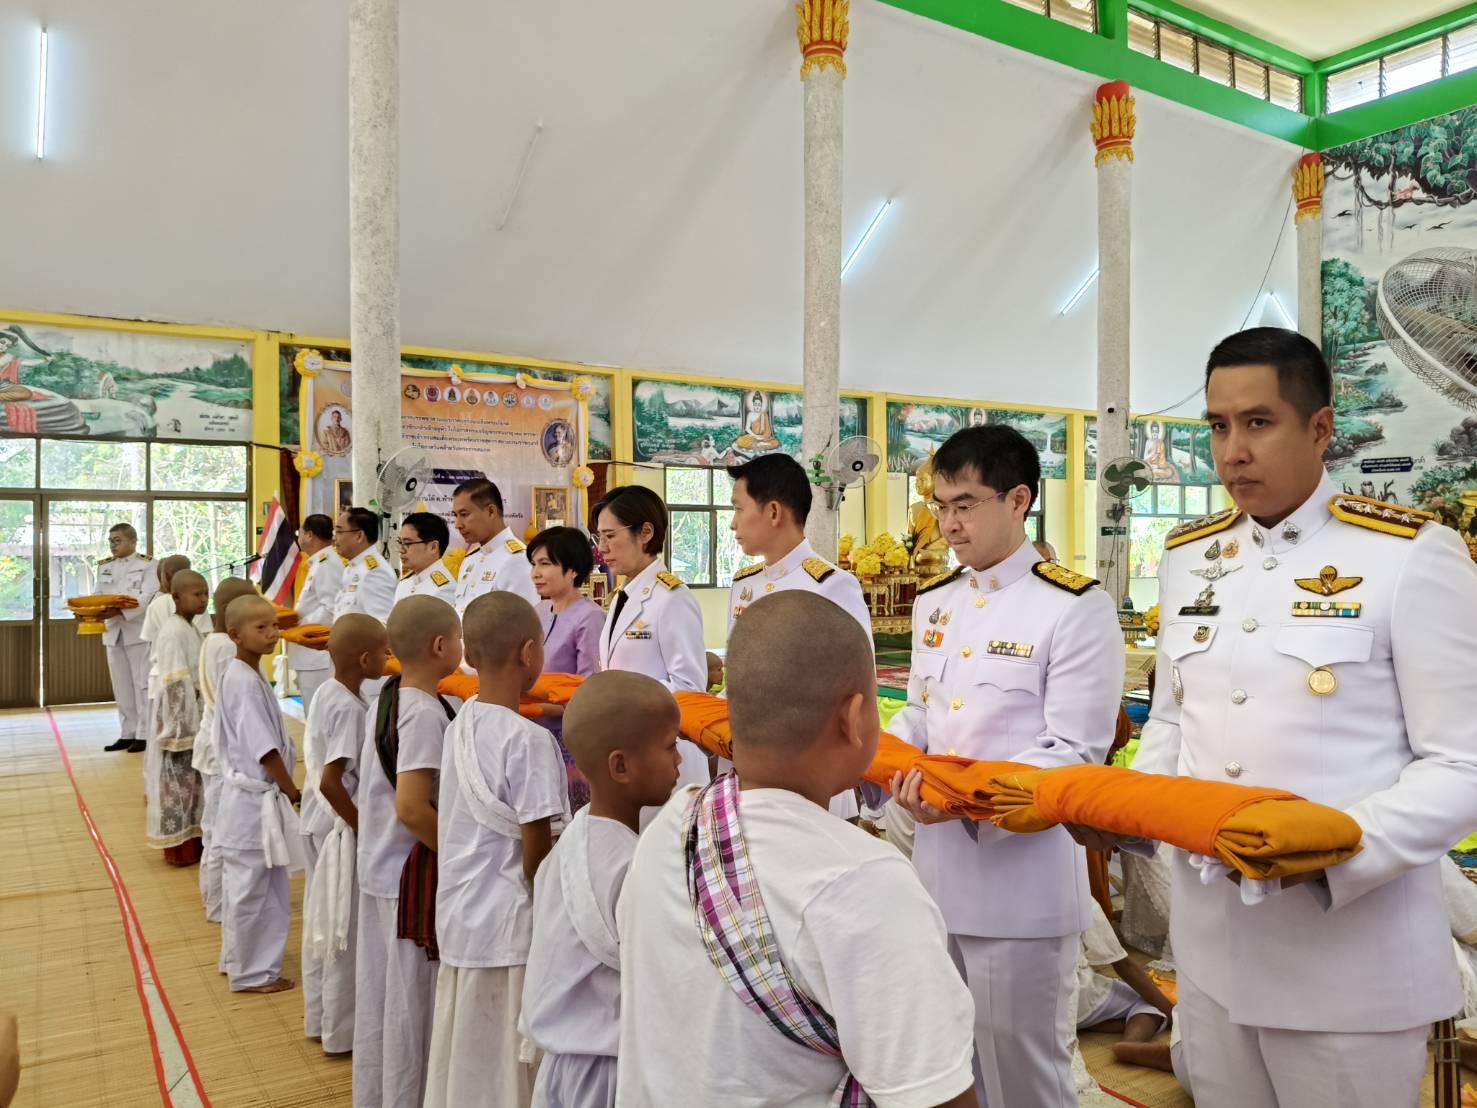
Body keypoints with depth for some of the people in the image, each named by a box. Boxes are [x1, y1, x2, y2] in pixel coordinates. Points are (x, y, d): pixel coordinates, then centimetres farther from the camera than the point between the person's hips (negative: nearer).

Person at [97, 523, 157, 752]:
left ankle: (144, 733, 3)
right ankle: (127, 733, 16)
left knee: (142, 683, -2)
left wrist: (119, 611, -26)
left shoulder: (147, 565, -3)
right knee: (121, 686, 9)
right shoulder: (105, 566, 15)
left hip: (138, 631, -6)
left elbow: (148, 597, -14)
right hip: (112, 632, 6)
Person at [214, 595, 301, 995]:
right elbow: (265, 749, -21)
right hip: (254, 799, -10)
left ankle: (240, 959, 34)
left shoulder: (245, 676, 9)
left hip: (253, 796, 10)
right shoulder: (245, 682, -20)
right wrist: (292, 791, -10)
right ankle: (251, 972, 15)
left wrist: (284, 789, 12)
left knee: (244, 887, 20)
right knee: (251, 891, 3)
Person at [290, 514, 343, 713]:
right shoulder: (318, 563, 17)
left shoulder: (327, 564, -15)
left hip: (320, 658, -10)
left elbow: (331, 610, -22)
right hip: (312, 657, 10)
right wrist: (297, 619, 10)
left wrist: (299, 625, -14)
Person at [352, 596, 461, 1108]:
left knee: (378, 993, 20)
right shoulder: (426, 712, -22)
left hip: (379, 867, 9)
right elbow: (412, 807, -28)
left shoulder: (386, 698, 5)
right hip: (414, 873, -9)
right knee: (412, 1000, 5)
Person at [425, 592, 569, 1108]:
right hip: (508, 929, -7)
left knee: (462, 1061, 19)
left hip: (458, 918, 7)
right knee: (508, 1066, 7)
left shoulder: (460, 726, 3)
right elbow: (536, 857, -16)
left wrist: (554, 784, 16)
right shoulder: (528, 740, -19)